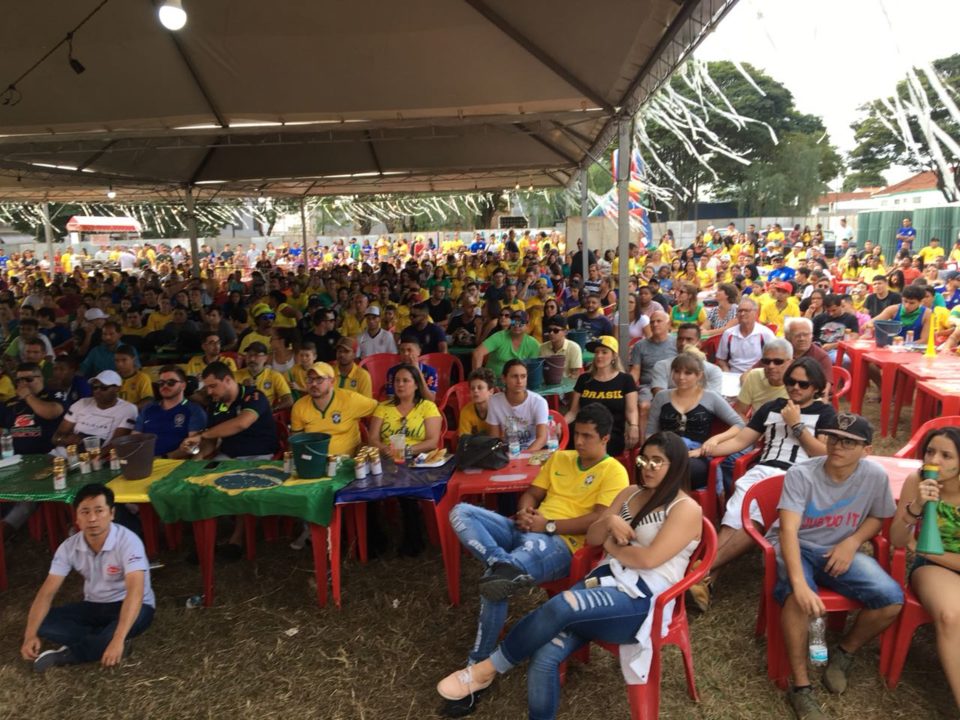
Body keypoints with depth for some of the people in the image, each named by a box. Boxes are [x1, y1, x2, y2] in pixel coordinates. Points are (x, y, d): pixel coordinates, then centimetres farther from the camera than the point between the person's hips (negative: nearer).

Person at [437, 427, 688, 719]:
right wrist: (608, 522, -7)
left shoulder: (686, 509, -2)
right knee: (544, 657, -20)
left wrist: (611, 545, 2)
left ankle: (487, 668, -16)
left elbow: (648, 558, -14)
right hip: (605, 578, 6)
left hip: (640, 596, -6)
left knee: (560, 607, -33)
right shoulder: (630, 494, 18)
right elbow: (592, 537, 15)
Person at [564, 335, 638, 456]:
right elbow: (574, 411, 14)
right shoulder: (584, 379, 15)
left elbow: (631, 410, 4)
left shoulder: (625, 380, 9)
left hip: (613, 435, -2)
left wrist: (633, 426, -19)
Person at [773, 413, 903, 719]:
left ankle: (844, 652, 11)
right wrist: (799, 583, -43)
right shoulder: (801, 474, -20)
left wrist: (852, 542, -11)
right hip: (796, 548, -4)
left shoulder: (875, 476, -9)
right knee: (799, 598, -34)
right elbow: (788, 530, -29)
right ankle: (801, 687, -16)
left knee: (892, 599, -18)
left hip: (839, 550, 4)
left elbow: (878, 517, 11)